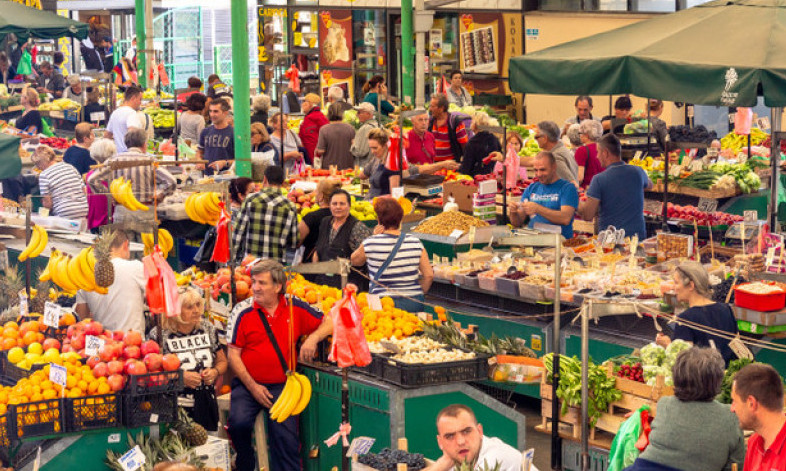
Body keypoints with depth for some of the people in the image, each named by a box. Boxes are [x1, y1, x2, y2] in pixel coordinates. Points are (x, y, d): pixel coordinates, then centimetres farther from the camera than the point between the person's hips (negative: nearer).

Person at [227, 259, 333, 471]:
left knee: (285, 434, -18)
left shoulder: (294, 307, 3)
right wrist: (252, 386, -8)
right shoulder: (242, 312, -2)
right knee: (239, 422, -23)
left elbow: (328, 323, 10)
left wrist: (313, 338, -11)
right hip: (248, 384, -1)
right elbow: (233, 355, -1)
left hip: (281, 385, 1)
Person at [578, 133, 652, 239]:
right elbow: (649, 185, 30)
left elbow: (588, 216, -10)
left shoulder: (599, 180, -11)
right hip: (638, 237, 4)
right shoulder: (637, 172, 4)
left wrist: (577, 204, 12)